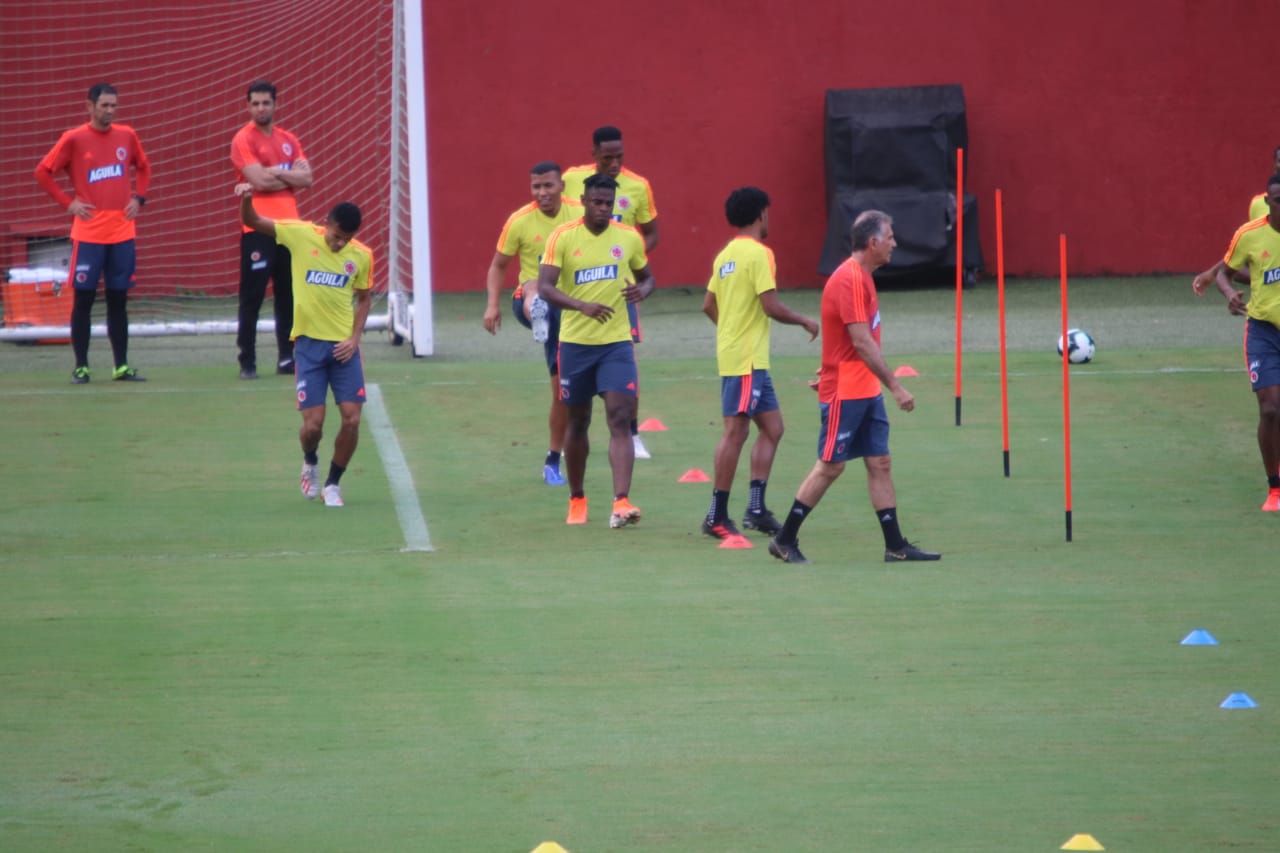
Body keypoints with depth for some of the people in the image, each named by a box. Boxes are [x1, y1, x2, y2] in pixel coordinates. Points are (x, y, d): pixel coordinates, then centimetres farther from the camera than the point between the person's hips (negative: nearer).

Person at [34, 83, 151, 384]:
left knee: (118, 299, 6)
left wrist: (138, 198, 8)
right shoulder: (74, 139, -4)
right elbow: (43, 172, -1)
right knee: (84, 299, -2)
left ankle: (121, 367, 10)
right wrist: (68, 203, -5)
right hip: (88, 233, -4)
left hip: (122, 232, 4)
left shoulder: (127, 136, 8)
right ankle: (80, 367, 2)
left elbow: (143, 167, 23)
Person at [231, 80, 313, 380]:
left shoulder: (288, 140, 14)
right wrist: (290, 177, -2)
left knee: (288, 296, 8)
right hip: (258, 228, -6)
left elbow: (306, 178, 2)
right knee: (252, 298, -4)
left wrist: (276, 173, -10)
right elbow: (259, 181, -15)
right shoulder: (243, 140, -4)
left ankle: (287, 358, 14)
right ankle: (247, 362, -2)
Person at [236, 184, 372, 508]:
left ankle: (333, 483, 15)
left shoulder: (362, 256, 0)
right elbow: (251, 221, -2)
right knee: (313, 424, -7)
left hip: (343, 346, 2)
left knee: (352, 419, -7)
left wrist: (355, 338, 0)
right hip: (309, 343, -2)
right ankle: (310, 462, 29)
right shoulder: (302, 235, -5)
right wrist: (246, 199, -24)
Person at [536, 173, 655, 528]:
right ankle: (577, 499, 27)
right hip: (576, 342, 0)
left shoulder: (629, 238, 1)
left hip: (616, 342, 0)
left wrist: (642, 290, -10)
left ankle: (621, 502, -20)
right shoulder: (562, 237, -6)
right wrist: (582, 306, -32)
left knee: (620, 419, -13)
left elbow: (647, 276, 16)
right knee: (578, 421, 11)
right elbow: (545, 287, -15)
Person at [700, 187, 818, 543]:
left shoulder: (725, 255, 12)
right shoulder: (758, 253, -13)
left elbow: (708, 306, 17)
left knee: (772, 428, 12)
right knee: (736, 431, -6)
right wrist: (805, 321, -3)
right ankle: (717, 516, -5)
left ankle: (756, 507, 8)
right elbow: (772, 307, -18)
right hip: (747, 359, -9)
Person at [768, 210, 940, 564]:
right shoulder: (849, 280, -19)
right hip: (844, 392, -9)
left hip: (865, 390, 9)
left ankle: (895, 545, 7)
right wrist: (895, 386, -22)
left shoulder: (861, 278, 12)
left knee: (879, 462, 6)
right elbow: (862, 342, -23)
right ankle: (784, 541, 5)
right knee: (830, 466, -4)